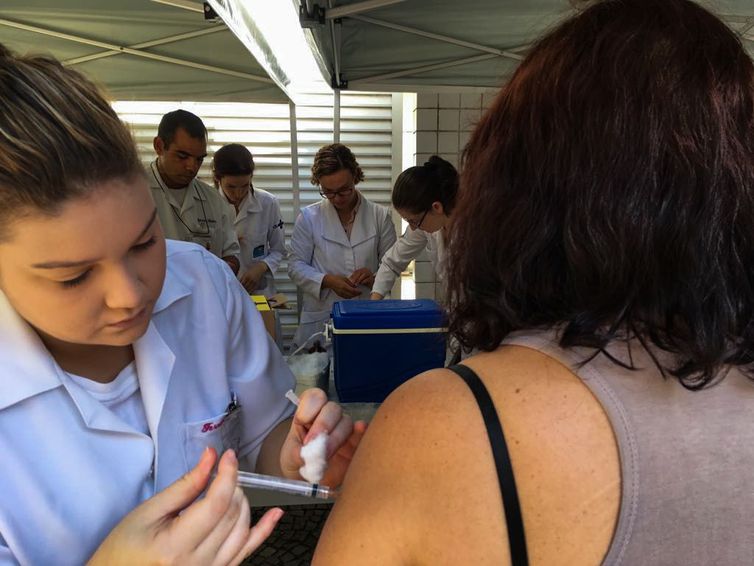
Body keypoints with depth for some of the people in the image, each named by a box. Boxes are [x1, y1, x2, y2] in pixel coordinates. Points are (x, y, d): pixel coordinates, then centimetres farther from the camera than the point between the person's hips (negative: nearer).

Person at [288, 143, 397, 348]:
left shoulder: (380, 216, 1)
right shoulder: (309, 217, -1)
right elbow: (296, 266, -1)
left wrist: (375, 277, -17)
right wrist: (327, 281, -17)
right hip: (320, 318, 0)